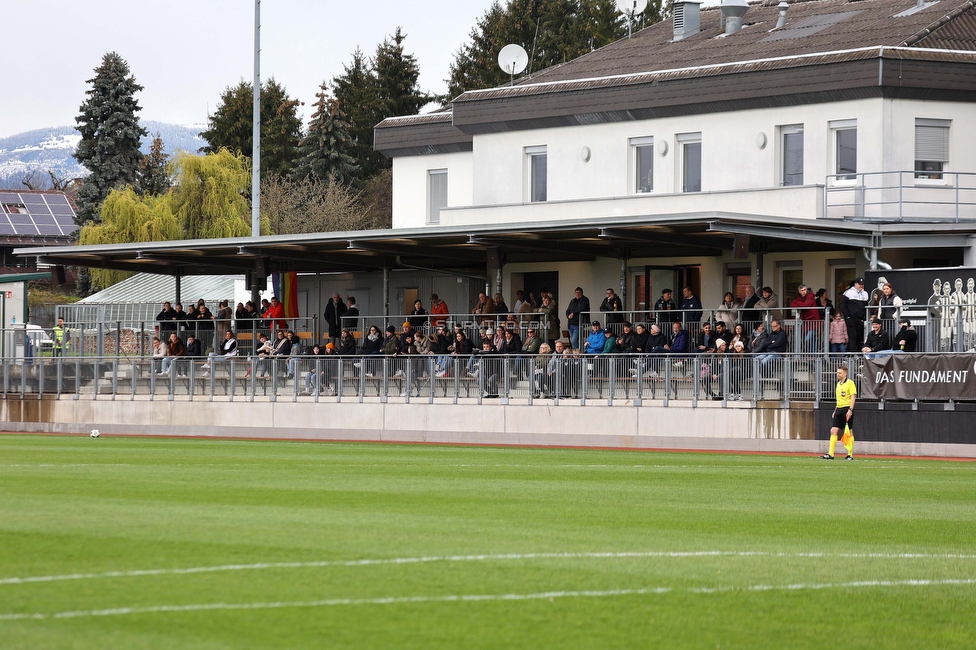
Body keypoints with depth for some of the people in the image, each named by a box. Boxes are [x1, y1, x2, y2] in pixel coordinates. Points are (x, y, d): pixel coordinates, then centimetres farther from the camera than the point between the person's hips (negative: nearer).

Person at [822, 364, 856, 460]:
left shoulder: (850, 383, -7)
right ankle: (830, 454, -5)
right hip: (839, 409, 7)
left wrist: (850, 410, -20)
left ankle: (850, 454, 6)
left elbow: (853, 397, -12)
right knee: (833, 430, -3)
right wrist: (835, 411, 21)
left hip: (847, 409, -7)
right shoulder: (838, 384, 16)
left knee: (849, 432, 0)